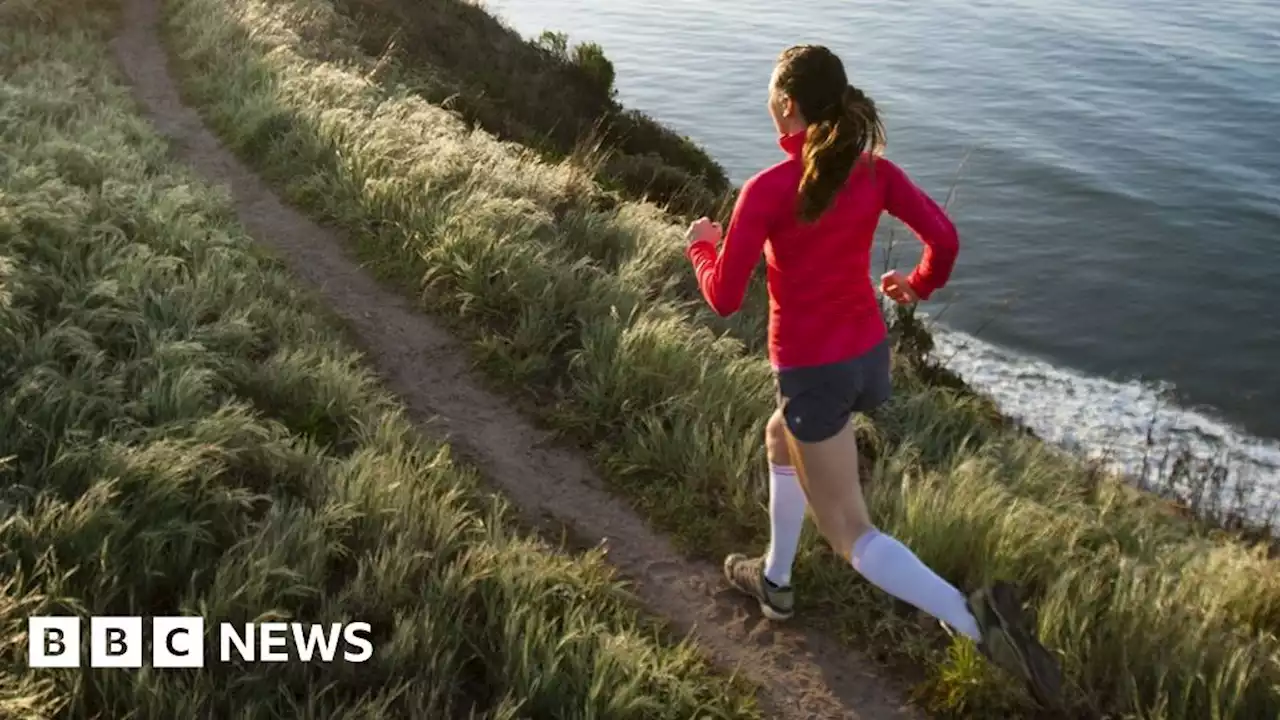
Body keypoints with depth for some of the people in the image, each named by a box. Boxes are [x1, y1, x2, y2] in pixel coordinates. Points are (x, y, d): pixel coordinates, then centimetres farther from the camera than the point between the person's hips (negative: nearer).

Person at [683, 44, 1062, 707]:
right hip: (869, 354, 7)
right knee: (780, 438, 34)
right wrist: (919, 285, 16)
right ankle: (775, 580, 45)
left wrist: (700, 245, 6)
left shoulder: (766, 190, -18)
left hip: (812, 371, -7)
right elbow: (944, 238, -5)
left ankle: (974, 621, -16)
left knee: (851, 534, 3)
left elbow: (724, 298, -14)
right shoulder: (874, 170, -3)